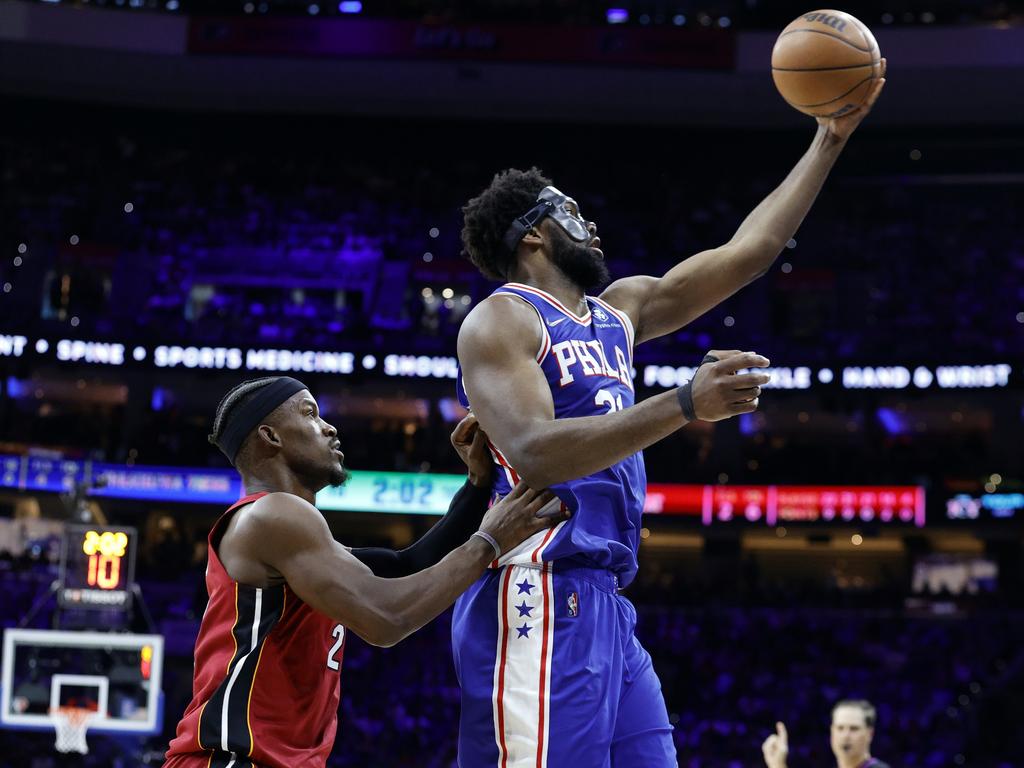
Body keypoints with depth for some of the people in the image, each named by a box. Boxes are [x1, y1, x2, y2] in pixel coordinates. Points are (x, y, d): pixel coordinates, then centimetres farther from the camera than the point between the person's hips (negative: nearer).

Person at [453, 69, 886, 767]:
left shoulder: (620, 310, 22)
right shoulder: (501, 321, -4)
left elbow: (746, 253, 24)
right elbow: (534, 454, -20)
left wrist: (830, 140, 21)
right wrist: (684, 406, -28)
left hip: (605, 603, 9)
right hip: (540, 598, -9)